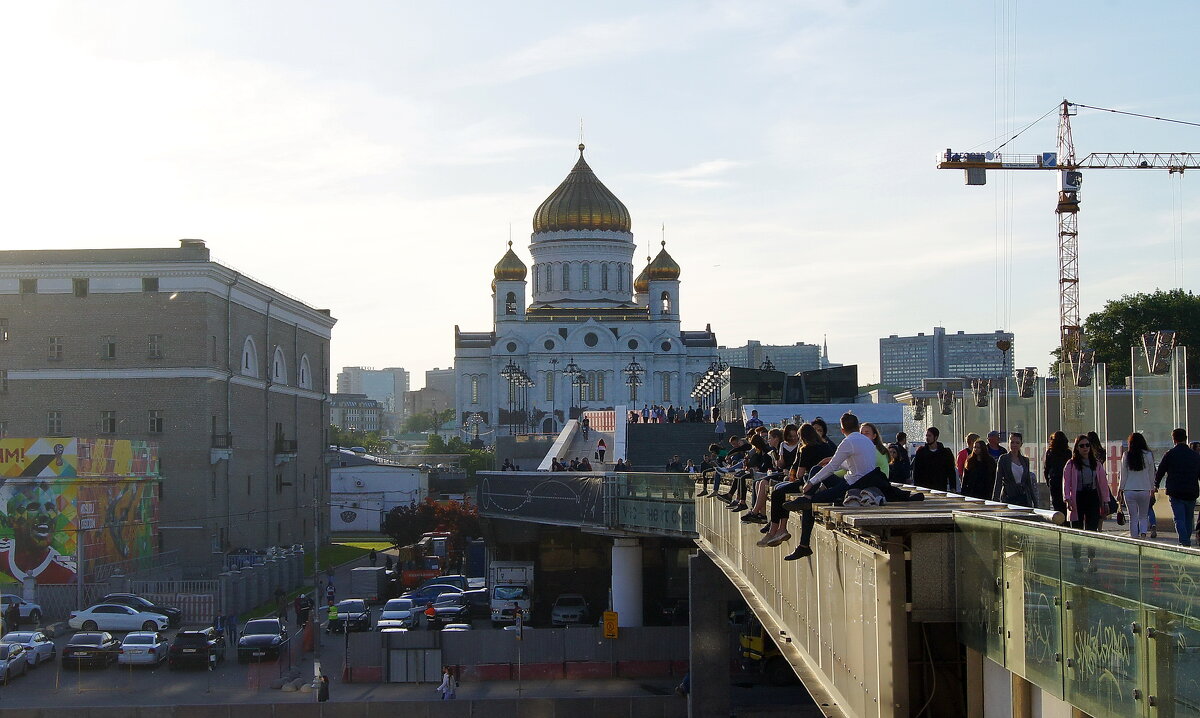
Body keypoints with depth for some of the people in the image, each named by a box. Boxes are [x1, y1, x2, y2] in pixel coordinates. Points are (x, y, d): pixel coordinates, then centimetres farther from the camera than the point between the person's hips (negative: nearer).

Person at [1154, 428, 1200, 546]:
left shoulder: (1170, 454, -3)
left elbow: (1160, 471, 4)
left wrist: (1156, 485, 21)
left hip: (1175, 493, -3)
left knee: (1179, 519, -4)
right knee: (1189, 519, 15)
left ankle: (1184, 542, -17)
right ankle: (1187, 542, 20)